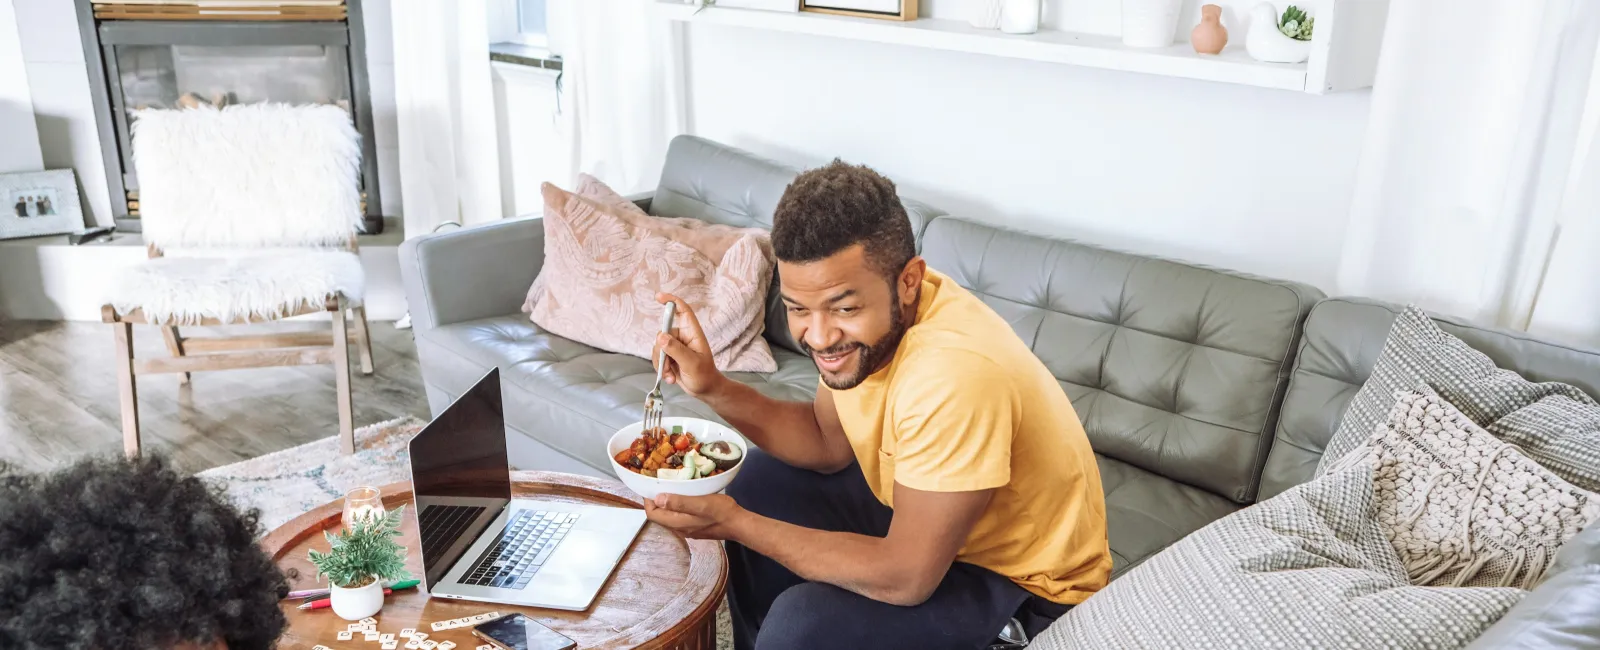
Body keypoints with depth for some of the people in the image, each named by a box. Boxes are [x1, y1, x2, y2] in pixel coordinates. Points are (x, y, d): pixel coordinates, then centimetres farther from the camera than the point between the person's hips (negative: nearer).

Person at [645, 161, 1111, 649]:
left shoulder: (953, 372, -37)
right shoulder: (861, 314, -12)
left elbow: (907, 579, -30)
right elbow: (830, 444, 3)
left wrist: (735, 524, -24)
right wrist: (713, 388, -11)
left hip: (1024, 585, -8)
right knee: (757, 483, 11)